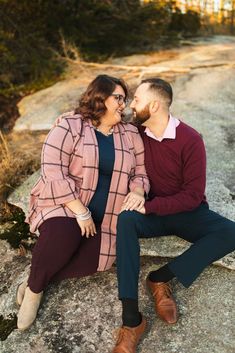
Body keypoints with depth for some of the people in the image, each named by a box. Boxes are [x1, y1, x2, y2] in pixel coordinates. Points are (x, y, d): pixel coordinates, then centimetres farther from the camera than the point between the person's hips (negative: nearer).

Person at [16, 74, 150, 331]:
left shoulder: (130, 134, 9)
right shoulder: (70, 125, -7)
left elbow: (140, 173, 12)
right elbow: (53, 171, -16)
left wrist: (137, 192, -13)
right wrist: (81, 212, -21)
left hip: (104, 216, 4)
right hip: (63, 204, -4)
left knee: (94, 260, -22)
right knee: (62, 235, -35)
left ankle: (38, 279, 2)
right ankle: (34, 287, -6)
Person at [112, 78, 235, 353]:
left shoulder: (190, 140, -14)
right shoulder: (138, 133, -3)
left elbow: (193, 195, -17)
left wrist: (149, 206, -26)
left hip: (187, 212, -1)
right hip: (152, 212, 2)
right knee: (126, 220, -31)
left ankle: (161, 278, -19)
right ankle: (131, 318, -32)